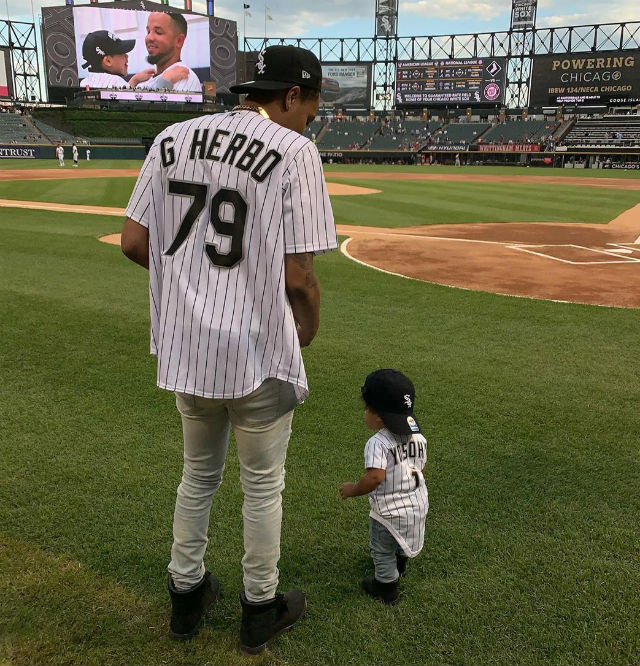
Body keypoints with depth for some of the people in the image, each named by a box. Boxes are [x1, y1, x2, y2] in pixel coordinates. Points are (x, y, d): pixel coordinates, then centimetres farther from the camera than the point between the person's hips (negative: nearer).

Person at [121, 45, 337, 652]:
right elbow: (298, 275, -15)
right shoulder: (294, 151, -11)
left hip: (183, 348, 5)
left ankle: (186, 596, 41)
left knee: (198, 475, 25)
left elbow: (133, 242, 3)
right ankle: (260, 611, 35)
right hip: (258, 353, -5)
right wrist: (308, 330, 4)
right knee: (263, 486, 16)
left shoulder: (171, 139, 5)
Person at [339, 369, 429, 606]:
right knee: (402, 541, 35)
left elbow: (375, 477, -35)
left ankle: (387, 589, 35)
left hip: (389, 511, -8)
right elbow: (419, 467, 5)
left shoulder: (377, 443, -27)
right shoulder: (417, 436, -4)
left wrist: (353, 490, -19)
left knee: (382, 551, 18)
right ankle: (400, 566, 60)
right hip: (417, 505, 8)